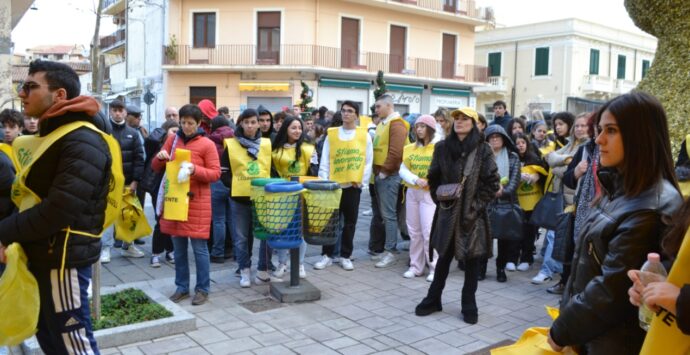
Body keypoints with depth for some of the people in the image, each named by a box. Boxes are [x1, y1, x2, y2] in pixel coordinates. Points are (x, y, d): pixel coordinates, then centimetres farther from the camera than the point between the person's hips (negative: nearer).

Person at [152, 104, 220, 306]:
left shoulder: (207, 144, -5)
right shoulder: (172, 140, 9)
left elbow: (215, 173, -7)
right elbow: (156, 168, 14)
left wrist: (195, 170, -23)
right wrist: (160, 158, -8)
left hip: (197, 202, -4)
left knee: (199, 247, 1)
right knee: (178, 247, 12)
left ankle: (202, 289, 12)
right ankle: (182, 287, 23)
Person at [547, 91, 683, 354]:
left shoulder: (650, 209, -24)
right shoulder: (623, 189, 7)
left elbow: (611, 291, -24)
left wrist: (561, 331, -12)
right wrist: (567, 320, 8)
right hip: (588, 332, 8)